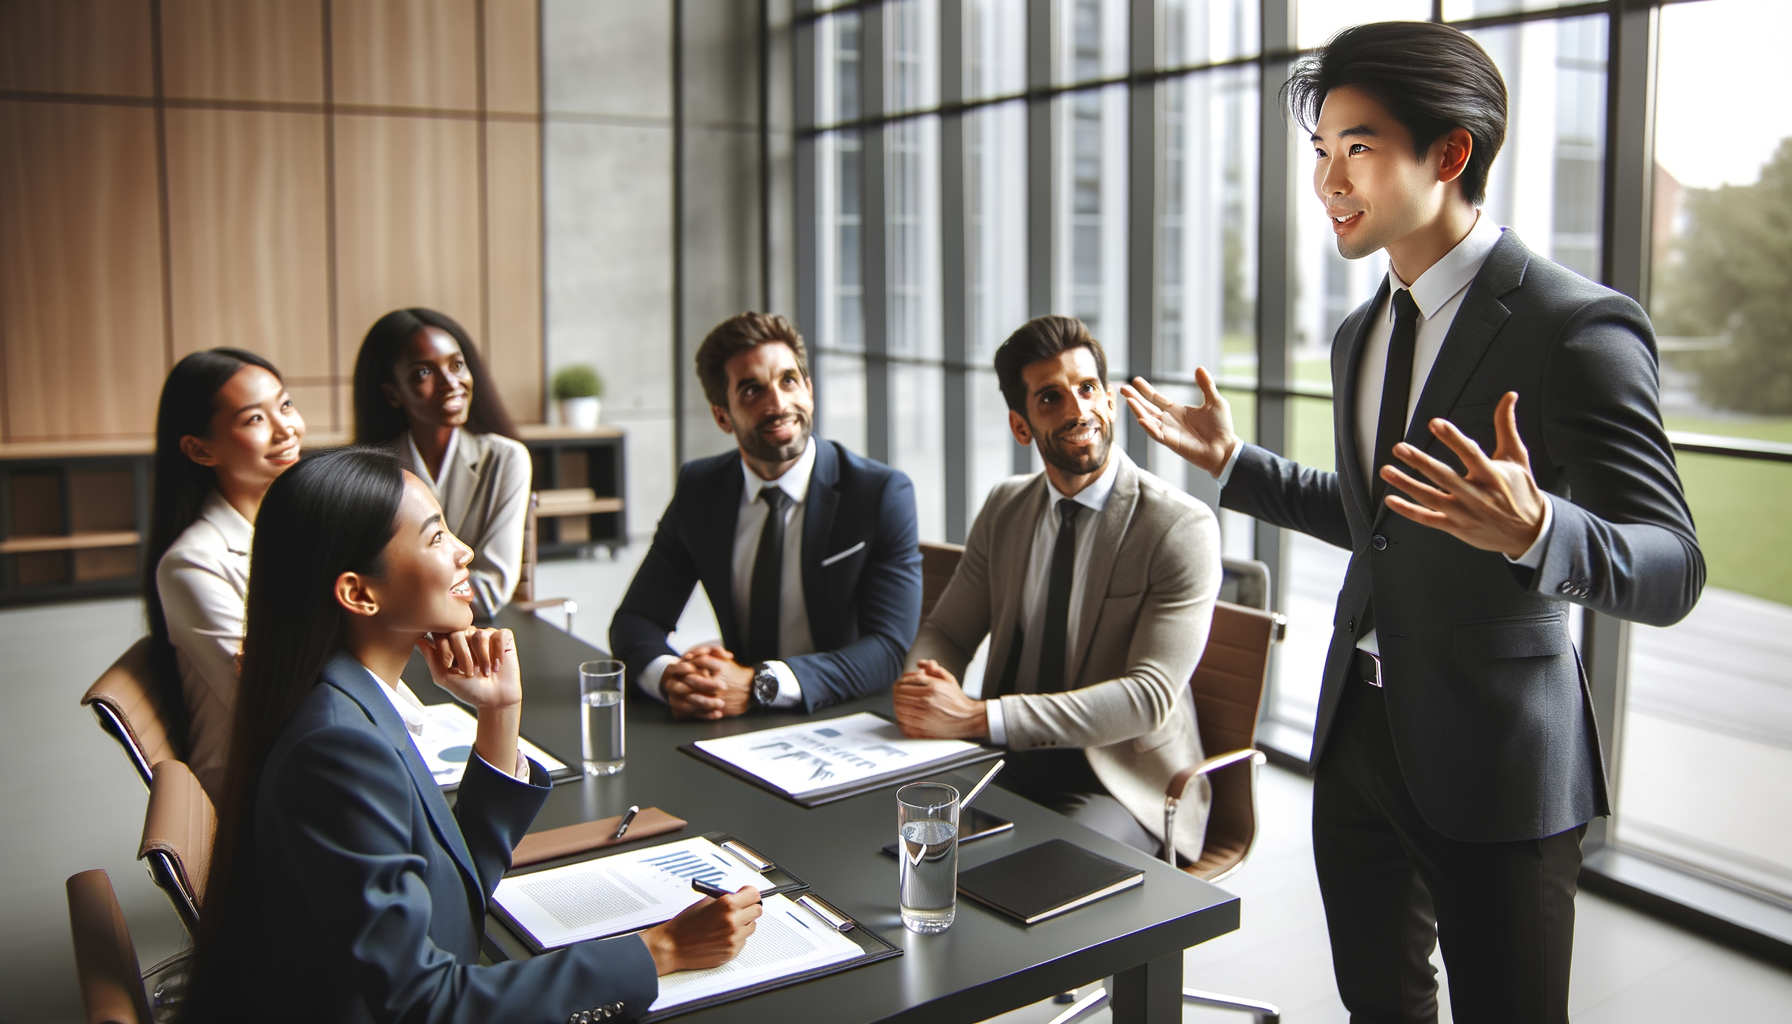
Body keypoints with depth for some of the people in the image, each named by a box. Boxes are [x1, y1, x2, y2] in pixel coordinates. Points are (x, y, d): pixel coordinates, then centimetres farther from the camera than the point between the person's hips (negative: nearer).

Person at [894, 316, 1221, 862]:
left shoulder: (1181, 527, -13)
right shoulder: (1004, 508, 6)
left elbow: (1149, 696, -21)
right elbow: (945, 632, 11)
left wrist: (979, 718, -29)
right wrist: (920, 686, -16)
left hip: (1121, 790, -5)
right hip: (1010, 772, 5)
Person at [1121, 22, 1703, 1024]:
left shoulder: (1579, 326, -17)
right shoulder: (1362, 335, 9)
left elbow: (1672, 571, -19)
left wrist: (1533, 531, -39)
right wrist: (1235, 461, 12)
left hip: (1497, 759, -7)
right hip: (1360, 737, 7)